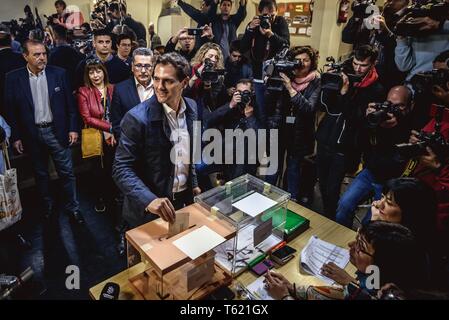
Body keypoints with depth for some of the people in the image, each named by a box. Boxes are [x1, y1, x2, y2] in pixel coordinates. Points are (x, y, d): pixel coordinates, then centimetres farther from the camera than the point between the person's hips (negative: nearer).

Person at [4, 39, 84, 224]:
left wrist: (73, 128, -3)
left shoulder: (59, 74, -3)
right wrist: (15, 137, -1)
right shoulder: (13, 78, -3)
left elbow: (70, 104, 0)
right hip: (33, 134, 1)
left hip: (57, 131, -1)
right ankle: (47, 206, 34)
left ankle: (73, 207, 20)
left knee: (67, 172, 5)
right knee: (41, 174, 16)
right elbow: (10, 110, 1)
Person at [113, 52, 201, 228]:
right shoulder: (137, 118, -21)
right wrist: (149, 200, -33)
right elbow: (121, 169, -21)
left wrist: (193, 184, 10)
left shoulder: (192, 108, -3)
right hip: (148, 209, -5)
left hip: (185, 199, 5)